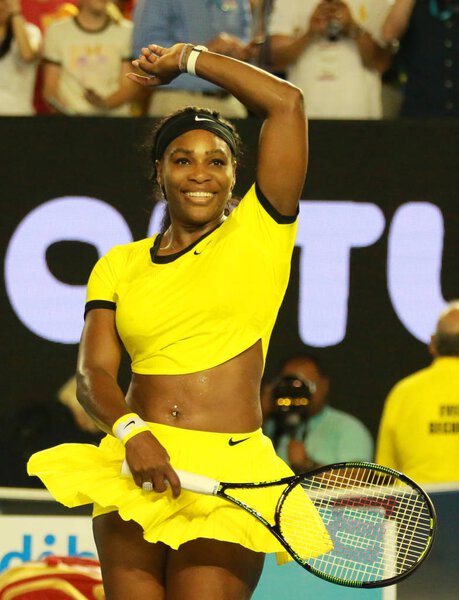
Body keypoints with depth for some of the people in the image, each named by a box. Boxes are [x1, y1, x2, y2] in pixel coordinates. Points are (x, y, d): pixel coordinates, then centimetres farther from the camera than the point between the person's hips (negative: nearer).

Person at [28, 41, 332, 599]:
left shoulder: (256, 234, 6)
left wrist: (187, 58, 10)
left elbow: (285, 101, -1)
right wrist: (132, 432, -18)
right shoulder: (119, 265, 14)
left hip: (228, 477, -3)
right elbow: (93, 371, 3)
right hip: (136, 465, 3)